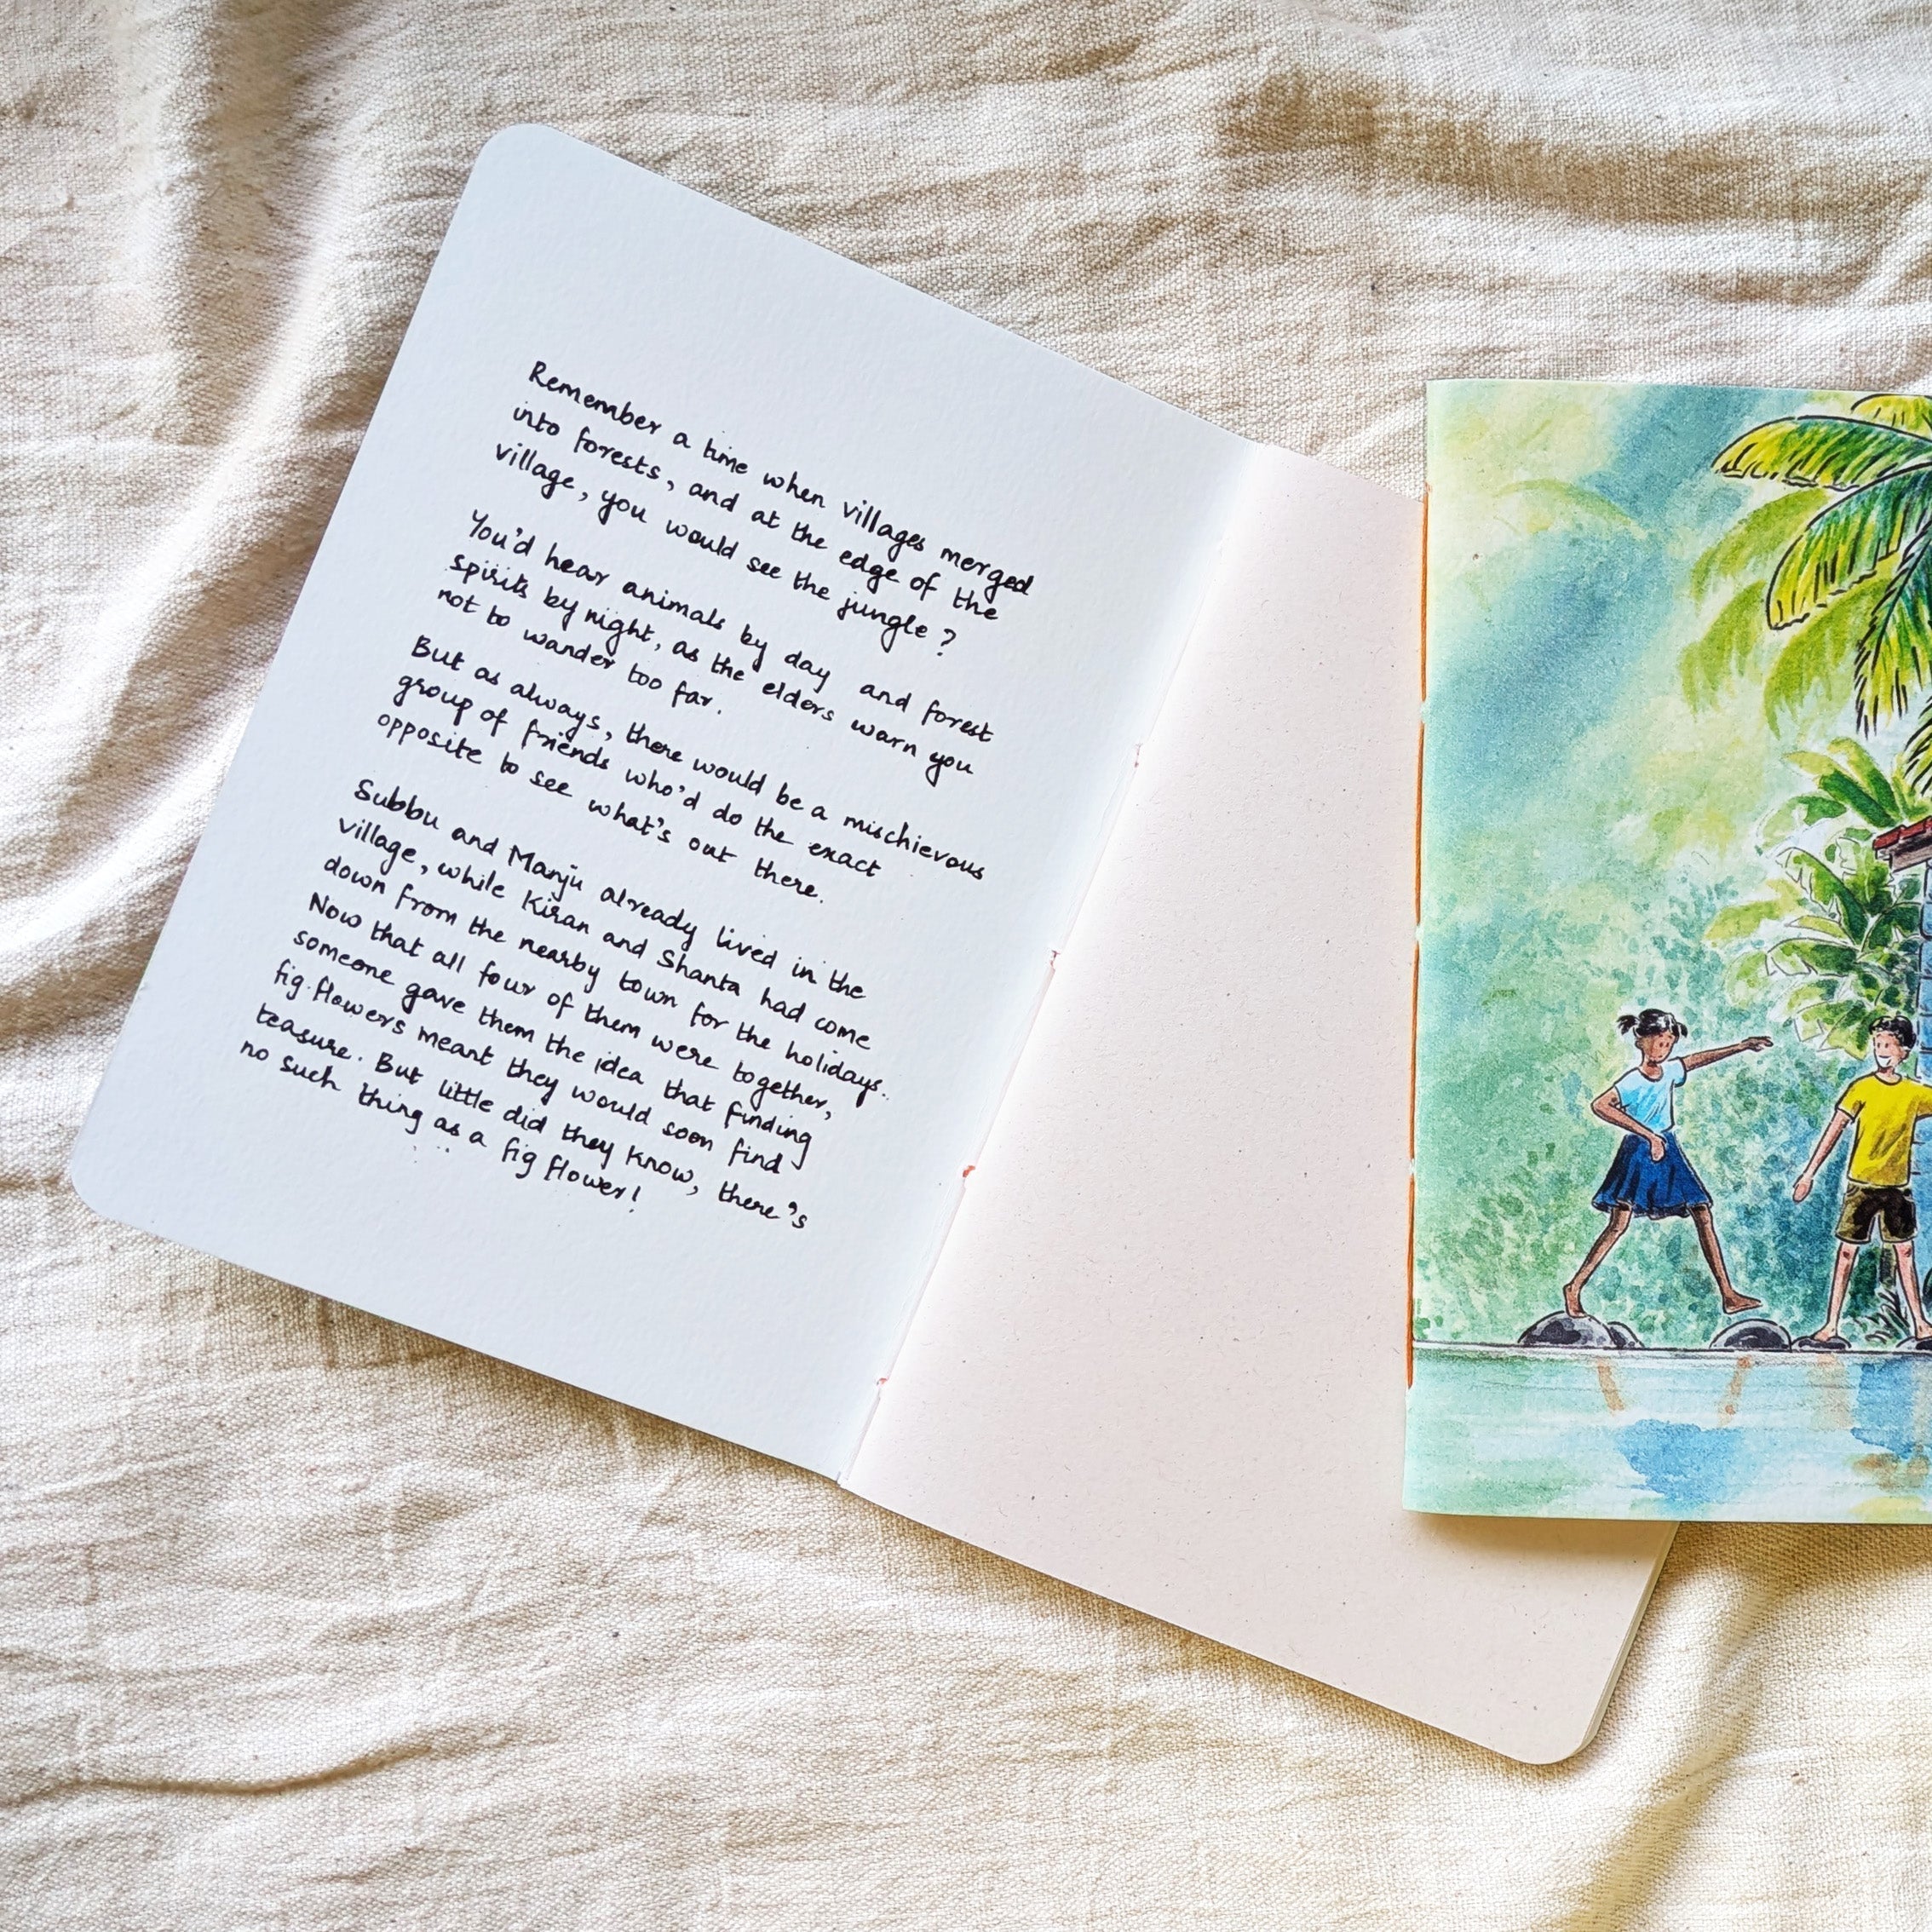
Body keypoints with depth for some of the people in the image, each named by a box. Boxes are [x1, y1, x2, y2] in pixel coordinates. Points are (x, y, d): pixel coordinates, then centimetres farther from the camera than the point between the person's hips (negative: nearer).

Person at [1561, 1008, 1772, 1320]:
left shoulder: (1671, 1071, 5)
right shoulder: (1632, 1081, -17)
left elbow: (1698, 1059, 26)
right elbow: (1599, 1105, -33)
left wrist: (1740, 1047, 29)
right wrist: (1648, 1135, -31)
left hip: (1668, 1152, 7)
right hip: (1639, 1153, -7)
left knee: (1703, 1215, 4)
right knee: (1619, 1224, -10)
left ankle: (1728, 1295, 9)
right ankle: (1574, 1287, -3)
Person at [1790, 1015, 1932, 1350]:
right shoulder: (1862, 1088, -4)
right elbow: (1835, 1130, -7)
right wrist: (1809, 1173, -12)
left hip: (1898, 1185, 3)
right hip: (1862, 1184, -3)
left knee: (1905, 1253, 9)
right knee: (1847, 1252, -1)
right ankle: (1831, 1328, -1)